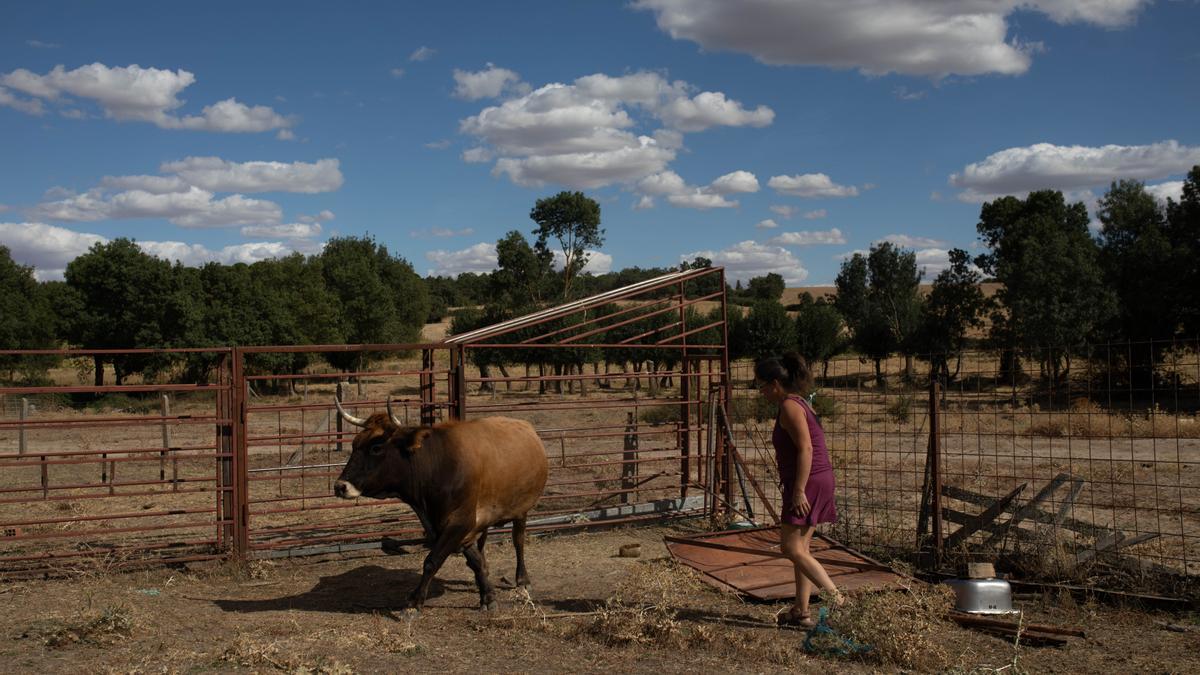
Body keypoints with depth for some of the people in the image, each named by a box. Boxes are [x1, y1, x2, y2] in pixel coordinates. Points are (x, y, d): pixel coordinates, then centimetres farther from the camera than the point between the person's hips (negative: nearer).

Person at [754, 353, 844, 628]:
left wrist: (798, 490, -24)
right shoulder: (797, 402, 16)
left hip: (808, 483, -10)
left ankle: (835, 597, -9)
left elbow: (805, 449, -23)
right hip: (816, 481, 10)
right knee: (801, 547, 12)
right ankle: (801, 611, 16)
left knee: (791, 547, -8)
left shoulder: (790, 407, -14)